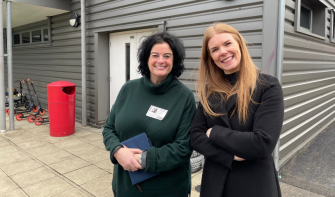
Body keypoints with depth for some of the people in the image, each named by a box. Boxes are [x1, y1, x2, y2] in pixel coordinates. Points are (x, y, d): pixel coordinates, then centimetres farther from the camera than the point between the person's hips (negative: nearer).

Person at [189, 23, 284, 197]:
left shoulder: (268, 87, -12)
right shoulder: (209, 91, 1)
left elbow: (263, 144, -22)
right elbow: (195, 136, -4)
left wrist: (215, 133, -13)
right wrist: (229, 156, -18)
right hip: (214, 182, 4)